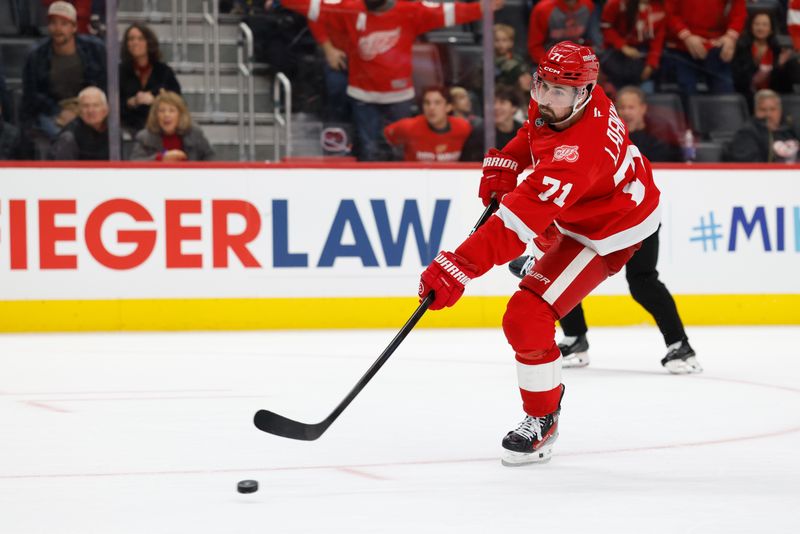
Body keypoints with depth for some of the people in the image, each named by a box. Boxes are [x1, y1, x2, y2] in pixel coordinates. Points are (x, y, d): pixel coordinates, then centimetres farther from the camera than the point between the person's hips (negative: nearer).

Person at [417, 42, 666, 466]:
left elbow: (517, 222, -49)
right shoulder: (551, 100, -17)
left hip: (610, 231, -11)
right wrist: (504, 163, 0)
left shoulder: (576, 154, -43)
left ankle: (541, 421, 0)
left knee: (527, 318, -20)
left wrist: (457, 270, -52)